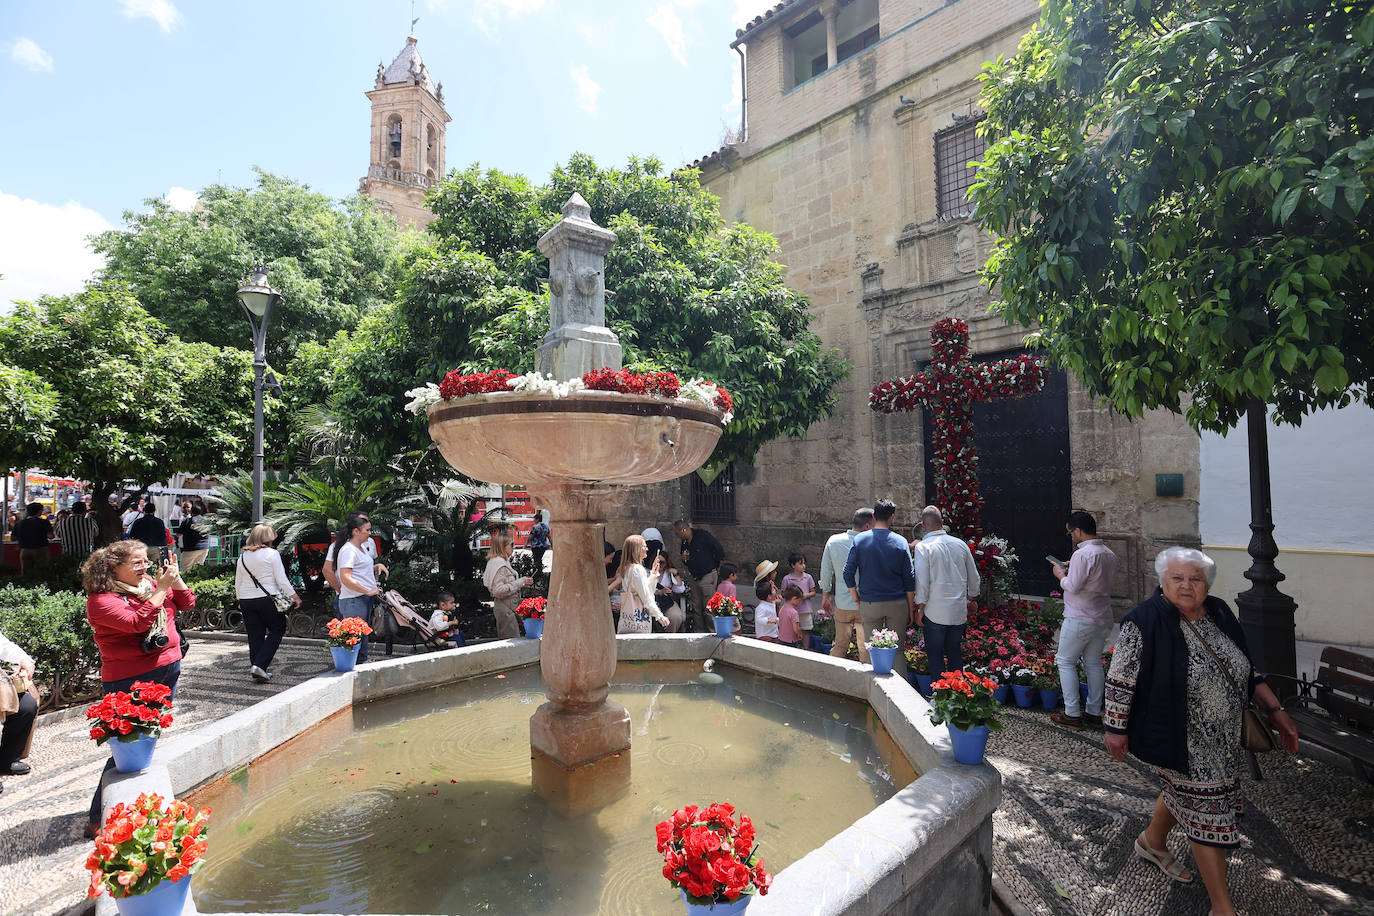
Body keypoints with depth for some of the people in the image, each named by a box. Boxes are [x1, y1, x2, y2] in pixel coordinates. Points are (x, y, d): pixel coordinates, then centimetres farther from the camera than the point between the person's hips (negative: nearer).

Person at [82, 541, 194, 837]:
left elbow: (186, 603, 12)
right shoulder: (101, 599, -13)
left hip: (168, 670, 7)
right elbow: (137, 622, -26)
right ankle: (98, 820, 8)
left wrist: (175, 579, -3)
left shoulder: (149, 584, 7)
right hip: (131, 681, -7)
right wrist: (161, 588, -23)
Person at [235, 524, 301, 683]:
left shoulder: (243, 556, 8)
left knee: (255, 635, 12)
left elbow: (237, 583, 14)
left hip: (246, 601, 5)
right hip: (267, 599, -5)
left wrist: (240, 600, 27)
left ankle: (256, 670, 16)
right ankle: (259, 665, -5)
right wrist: (294, 596, -3)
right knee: (277, 630, 8)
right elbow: (281, 579, -10)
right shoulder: (272, 553, -8)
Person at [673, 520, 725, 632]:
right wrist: (684, 559, 0)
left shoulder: (702, 535, -12)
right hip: (693, 577, 7)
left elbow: (720, 551, -10)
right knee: (696, 609, 6)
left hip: (707, 576, -7)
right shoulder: (684, 543, 10)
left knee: (708, 609, -5)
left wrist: (715, 567, -1)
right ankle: (700, 633, 15)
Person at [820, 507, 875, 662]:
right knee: (866, 650, 7)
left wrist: (825, 595, 15)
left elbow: (825, 571, 5)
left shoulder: (833, 541, -3)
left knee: (840, 646, 17)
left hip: (841, 604, 4)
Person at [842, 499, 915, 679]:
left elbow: (848, 573, -5)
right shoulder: (900, 542, -3)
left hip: (869, 603, 0)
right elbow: (909, 578, -1)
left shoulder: (860, 540, -4)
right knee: (897, 650, 10)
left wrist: (856, 599, 7)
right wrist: (911, 608, 7)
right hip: (897, 603, 0)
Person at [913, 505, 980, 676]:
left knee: (935, 655, 5)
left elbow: (922, 582, -14)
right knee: (955, 653, 16)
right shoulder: (960, 544, 3)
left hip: (935, 612, -5)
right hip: (959, 611, 5)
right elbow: (974, 578, 12)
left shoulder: (923, 547, -12)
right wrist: (972, 598, 27)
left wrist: (920, 608, -4)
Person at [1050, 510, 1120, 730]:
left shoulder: (1082, 555, -21)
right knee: (1094, 663, 16)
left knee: (1065, 661, 3)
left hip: (1080, 619, -8)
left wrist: (1061, 574, -2)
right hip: (1103, 618, 8)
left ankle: (1072, 714, 5)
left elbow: (1072, 587, -22)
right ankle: (1094, 713, 23)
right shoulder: (1109, 554, 7)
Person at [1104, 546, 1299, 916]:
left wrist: (1276, 710, 8)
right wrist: (1116, 729, -16)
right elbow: (1120, 681, -18)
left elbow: (1247, 671, 13)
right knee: (1206, 813, 2)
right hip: (1183, 744, -7)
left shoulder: (1219, 613, 0)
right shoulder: (1144, 622, -22)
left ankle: (1152, 842, 50)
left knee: (1182, 793, 25)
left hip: (1223, 740, 7)